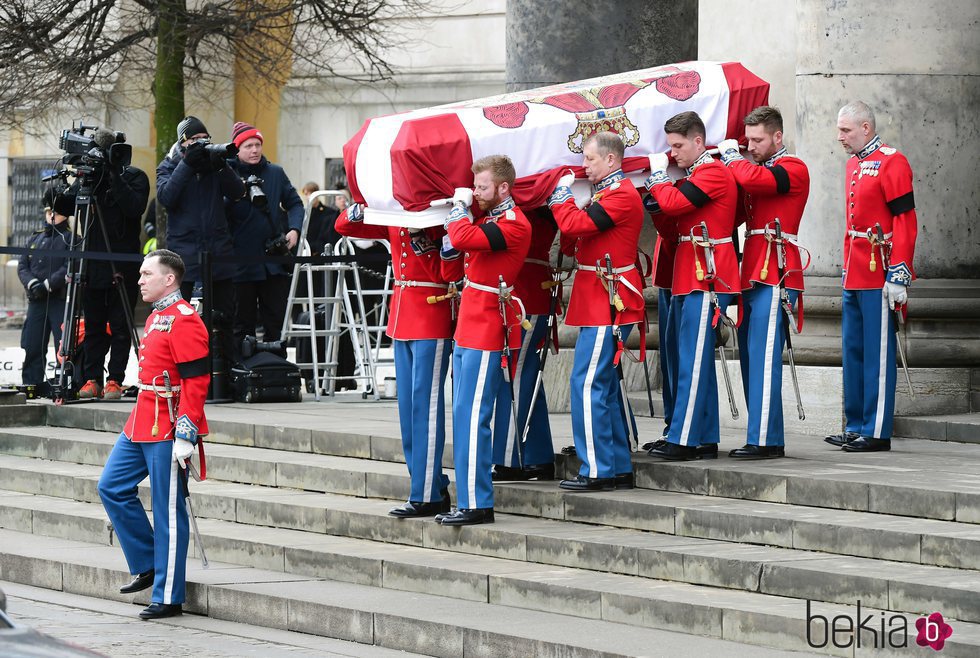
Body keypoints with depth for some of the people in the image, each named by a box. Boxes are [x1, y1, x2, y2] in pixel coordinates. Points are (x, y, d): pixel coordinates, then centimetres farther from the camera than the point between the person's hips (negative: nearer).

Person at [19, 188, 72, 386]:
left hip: (61, 300, -6)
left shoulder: (71, 239, 1)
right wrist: (32, 284, -8)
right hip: (36, 301, 6)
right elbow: (22, 266, 11)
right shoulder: (35, 239, 19)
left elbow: (69, 268, -11)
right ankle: (31, 385, 9)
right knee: (32, 347, 4)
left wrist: (47, 285, -17)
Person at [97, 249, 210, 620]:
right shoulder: (155, 318, 15)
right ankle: (147, 566, 20)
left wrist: (186, 436, -23)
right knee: (112, 488, 10)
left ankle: (168, 596, 5)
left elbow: (196, 381, -20)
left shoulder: (184, 321, -16)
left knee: (168, 512, -2)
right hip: (141, 426, 10)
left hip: (168, 433, -10)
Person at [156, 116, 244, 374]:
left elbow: (238, 192, 0)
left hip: (219, 253, 3)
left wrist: (221, 167, -16)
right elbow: (166, 196, -13)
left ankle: (224, 370, 8)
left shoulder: (213, 162, 11)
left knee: (223, 316, 3)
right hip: (184, 254, -3)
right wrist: (187, 164, -19)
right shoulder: (168, 167, 5)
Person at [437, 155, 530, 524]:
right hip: (470, 330, 10)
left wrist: (459, 207, -11)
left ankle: (476, 505, -11)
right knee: (465, 415, 11)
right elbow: (453, 247, 16)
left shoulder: (513, 224, -14)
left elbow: (464, 239, -27)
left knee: (471, 416, -11)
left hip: (486, 333, -10)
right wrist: (461, 211, 0)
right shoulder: (491, 219, 18)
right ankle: (469, 499, 16)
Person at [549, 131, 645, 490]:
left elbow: (575, 225, -23)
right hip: (599, 302, 11)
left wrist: (561, 197, -6)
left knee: (587, 383, -11)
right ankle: (620, 467, 17)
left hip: (607, 303, -11)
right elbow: (573, 245, 16)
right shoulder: (607, 192, 18)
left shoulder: (622, 195, -14)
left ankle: (597, 471, -11)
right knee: (607, 384, 13)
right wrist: (564, 205, 0)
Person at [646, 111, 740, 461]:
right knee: (683, 360, 10)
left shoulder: (714, 173, -10)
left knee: (693, 360, -11)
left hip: (707, 279, -10)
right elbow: (672, 231, 21)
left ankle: (683, 440, -13)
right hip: (686, 280, 10)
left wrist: (658, 175, -5)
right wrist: (655, 198, 7)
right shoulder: (692, 176, 21)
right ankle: (704, 438, 14)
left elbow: (673, 203, -22)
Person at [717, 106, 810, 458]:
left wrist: (731, 156, -7)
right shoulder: (758, 168, 21)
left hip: (775, 278, -9)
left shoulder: (793, 168, -6)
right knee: (750, 359, 9)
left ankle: (764, 440, -13)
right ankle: (767, 437, 14)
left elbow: (752, 178, -25)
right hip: (753, 277, 9)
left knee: (764, 359, -12)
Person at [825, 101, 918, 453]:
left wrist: (898, 276, -19)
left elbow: (905, 222, -15)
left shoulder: (892, 163, -11)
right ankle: (856, 427, 19)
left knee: (877, 354, -4)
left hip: (879, 277, -9)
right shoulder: (854, 164, 16)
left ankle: (877, 432, -1)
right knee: (853, 351, 12)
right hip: (855, 276, 9)